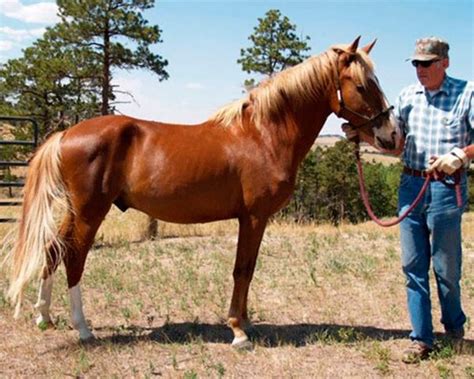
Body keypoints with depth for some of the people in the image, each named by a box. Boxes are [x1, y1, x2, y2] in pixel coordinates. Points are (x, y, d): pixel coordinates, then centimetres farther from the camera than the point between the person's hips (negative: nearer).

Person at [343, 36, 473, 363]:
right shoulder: (408, 96, 9)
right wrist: (362, 134, 1)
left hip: (447, 189, -4)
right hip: (411, 186, 4)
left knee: (446, 268, 6)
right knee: (414, 266, 6)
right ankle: (422, 339, 15)